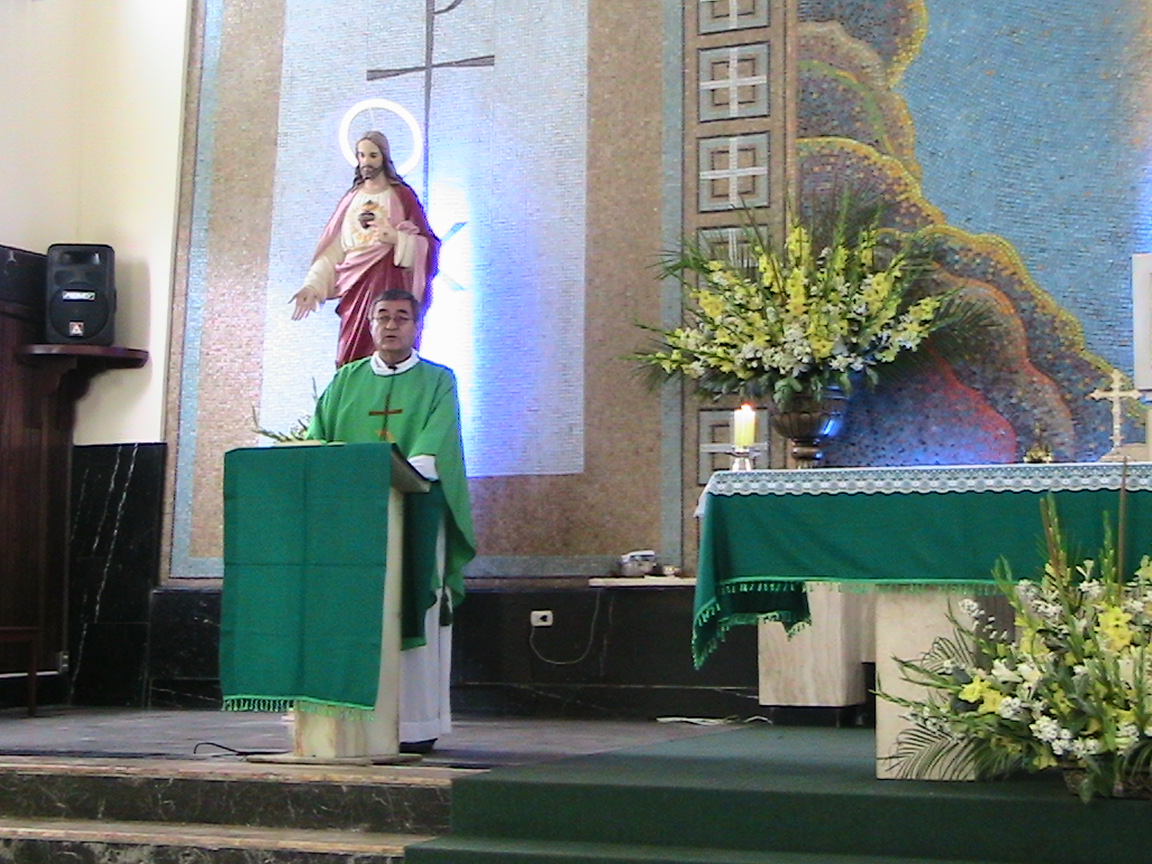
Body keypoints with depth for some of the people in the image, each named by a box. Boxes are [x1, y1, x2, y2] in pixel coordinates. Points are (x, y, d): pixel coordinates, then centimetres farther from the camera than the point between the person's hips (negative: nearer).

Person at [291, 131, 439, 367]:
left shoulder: (402, 196, 4)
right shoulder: (350, 199, 15)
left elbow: (427, 243, 0)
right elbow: (333, 250, 11)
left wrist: (397, 239, -18)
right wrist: (312, 287, -1)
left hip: (388, 287, -4)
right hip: (354, 287, 4)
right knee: (351, 360, -3)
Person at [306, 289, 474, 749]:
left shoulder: (438, 381, 9)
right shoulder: (346, 381, 19)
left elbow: (433, 450, -7)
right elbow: (317, 441, 10)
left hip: (414, 513, -2)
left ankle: (417, 724, -5)